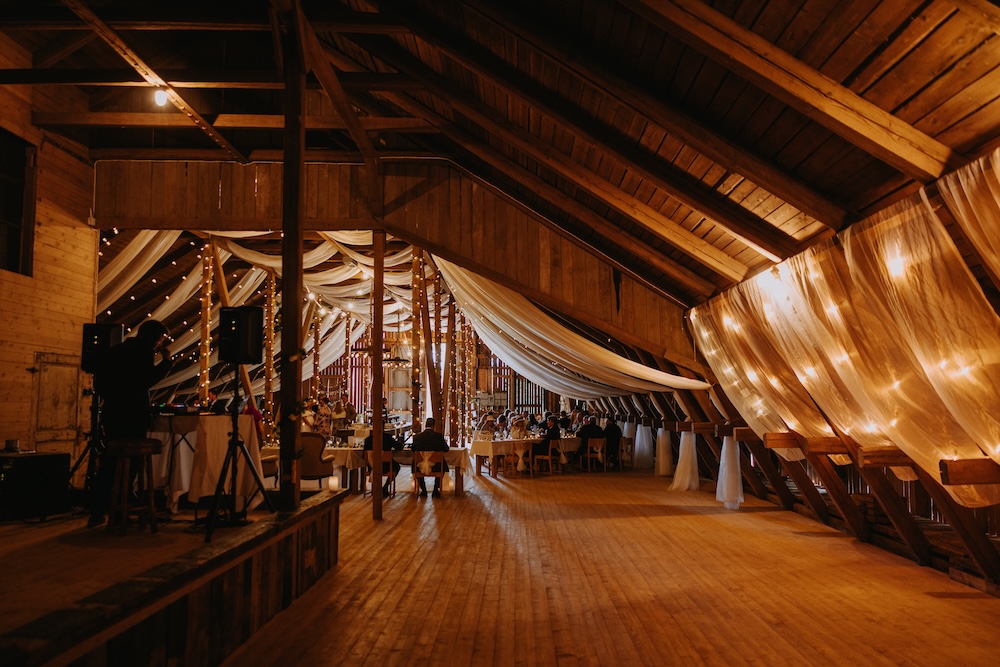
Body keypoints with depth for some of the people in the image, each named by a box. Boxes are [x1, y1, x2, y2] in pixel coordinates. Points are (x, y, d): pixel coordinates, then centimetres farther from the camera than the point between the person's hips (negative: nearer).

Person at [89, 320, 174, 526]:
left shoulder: (119, 349, 16)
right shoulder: (143, 351, -8)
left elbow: (99, 379, 18)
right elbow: (147, 379, -16)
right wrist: (166, 361, -8)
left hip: (111, 413, 8)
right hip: (132, 416, -8)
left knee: (109, 463, 12)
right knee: (130, 463, 0)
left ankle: (97, 513, 13)